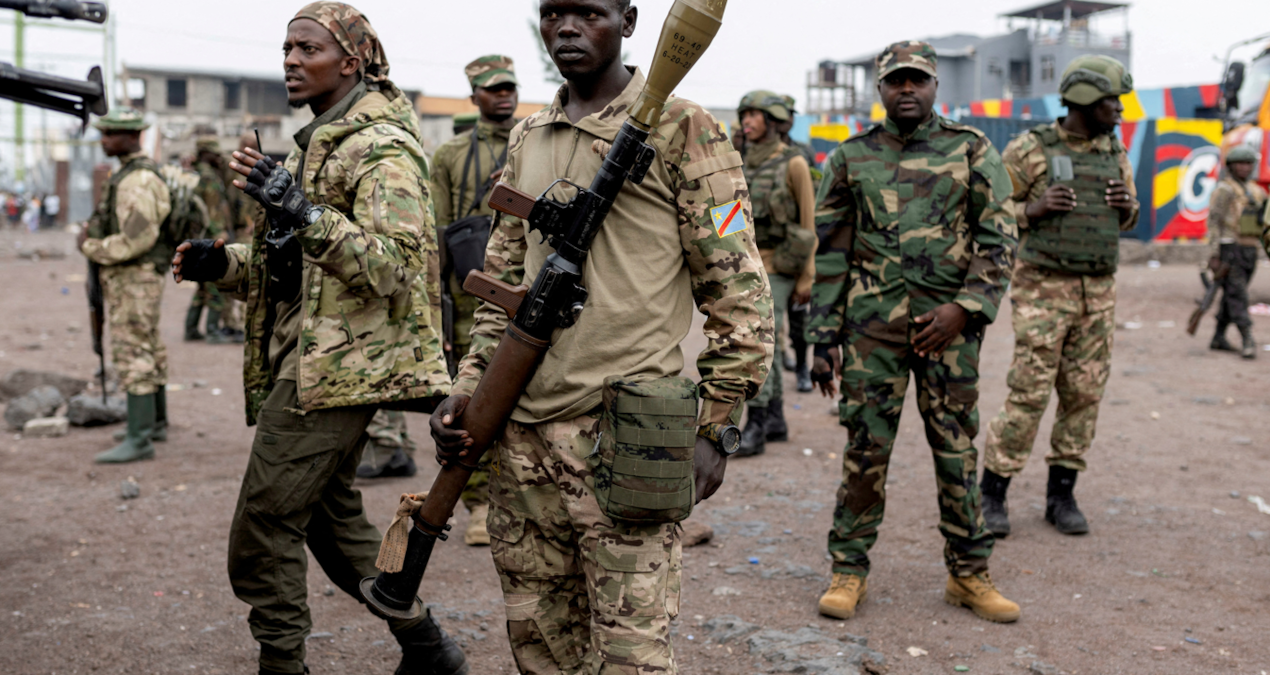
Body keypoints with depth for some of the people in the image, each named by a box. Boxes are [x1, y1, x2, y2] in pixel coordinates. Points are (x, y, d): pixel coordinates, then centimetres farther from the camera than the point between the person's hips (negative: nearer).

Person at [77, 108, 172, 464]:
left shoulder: (137, 181, -19)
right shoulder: (130, 175, 14)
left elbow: (137, 239, -26)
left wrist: (91, 247, -13)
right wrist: (92, 235, 3)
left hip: (134, 282, -10)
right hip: (132, 279, 10)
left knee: (133, 357, -11)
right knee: (149, 352, 17)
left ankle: (139, 440, -10)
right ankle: (155, 422, 29)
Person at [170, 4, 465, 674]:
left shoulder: (381, 149, -12)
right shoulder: (316, 142, 19)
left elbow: (391, 268, -24)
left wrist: (302, 212, -31)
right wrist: (222, 263, 8)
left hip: (337, 366, -10)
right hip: (312, 361, 10)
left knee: (262, 532, -6)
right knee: (331, 517, 17)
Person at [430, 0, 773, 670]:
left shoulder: (680, 129, -3)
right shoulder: (526, 139, 16)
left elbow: (737, 288, -4)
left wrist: (717, 426, -7)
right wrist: (468, 385, 10)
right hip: (522, 428, 6)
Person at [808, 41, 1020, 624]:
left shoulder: (972, 152, 4)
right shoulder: (851, 158, 7)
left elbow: (999, 241, 1)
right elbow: (830, 253, 7)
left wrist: (964, 308, -12)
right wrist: (823, 339, 3)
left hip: (949, 325, 0)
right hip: (872, 327, 0)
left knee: (957, 450, 6)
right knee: (865, 449, 2)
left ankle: (969, 575, 19)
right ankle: (849, 571, 14)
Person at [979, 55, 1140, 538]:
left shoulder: (1115, 153, 10)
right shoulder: (1029, 150, -6)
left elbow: (1127, 220, 21)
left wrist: (1126, 205, -2)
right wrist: (1035, 209, -20)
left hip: (1098, 294, 6)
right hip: (1043, 289, -5)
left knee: (1084, 394, 6)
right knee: (1028, 394, -6)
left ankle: (1061, 495, 18)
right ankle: (992, 495, 5)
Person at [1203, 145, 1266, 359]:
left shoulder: (1255, 191, 16)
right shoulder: (1224, 190, -7)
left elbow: (1263, 224, 20)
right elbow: (1213, 223, -11)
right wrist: (1215, 255, -16)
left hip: (1248, 251, 7)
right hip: (1230, 250, -7)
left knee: (1232, 296, 10)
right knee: (1237, 295, -11)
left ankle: (1218, 339, 17)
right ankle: (1248, 341, -16)